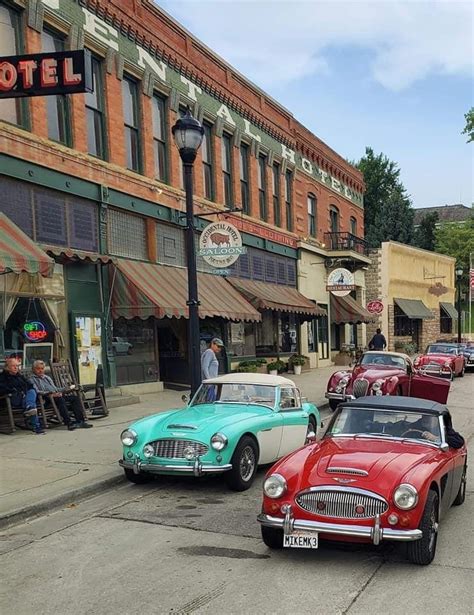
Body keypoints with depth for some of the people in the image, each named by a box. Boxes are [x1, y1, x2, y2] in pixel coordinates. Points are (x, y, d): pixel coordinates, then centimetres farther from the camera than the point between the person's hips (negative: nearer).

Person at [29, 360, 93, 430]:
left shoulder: (48, 378, 33)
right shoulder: (32, 380, 10)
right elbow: (36, 392, -6)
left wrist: (59, 392, 4)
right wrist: (51, 394, -18)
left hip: (56, 396, 7)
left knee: (74, 397, -17)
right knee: (60, 399, -37)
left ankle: (81, 421, -27)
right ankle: (68, 423, -45)